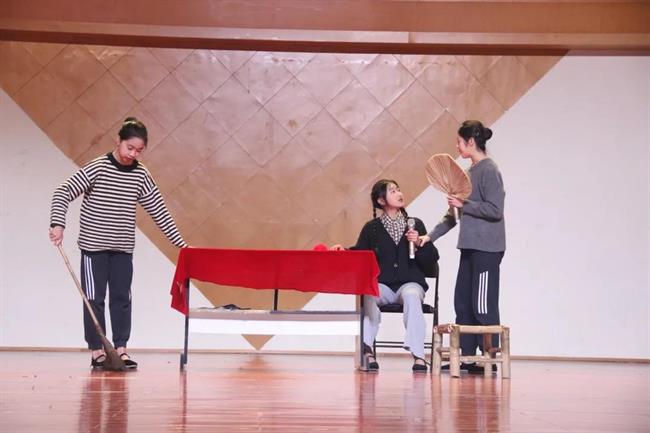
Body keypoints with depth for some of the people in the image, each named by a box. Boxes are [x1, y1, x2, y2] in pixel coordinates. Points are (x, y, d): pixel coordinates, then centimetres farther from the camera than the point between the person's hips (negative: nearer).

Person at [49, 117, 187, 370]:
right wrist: (57, 224, -28)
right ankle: (96, 351, 10)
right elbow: (63, 193, -15)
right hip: (94, 245, -4)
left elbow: (159, 211, 4)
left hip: (123, 248, 4)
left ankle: (121, 349, 11)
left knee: (122, 298, 4)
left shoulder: (141, 175, 0)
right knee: (95, 299, 2)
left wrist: (180, 242, 3)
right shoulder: (98, 168, -12)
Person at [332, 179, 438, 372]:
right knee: (368, 294, -35)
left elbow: (431, 260, 8)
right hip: (382, 284, 0)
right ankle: (367, 350, -36)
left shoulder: (416, 224, 11)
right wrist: (343, 251, -13)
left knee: (411, 296, -36)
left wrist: (419, 244, -9)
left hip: (410, 282, 0)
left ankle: (418, 355, -39)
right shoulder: (372, 228, 11)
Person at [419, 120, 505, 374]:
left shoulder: (489, 170, -11)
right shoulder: (471, 171, 16)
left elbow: (495, 210, -18)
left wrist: (464, 204, -14)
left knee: (483, 306, -5)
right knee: (462, 303, 9)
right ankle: (467, 358, 14)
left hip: (486, 248, -9)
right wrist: (431, 235, 16)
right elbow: (455, 212, 20)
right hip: (470, 247, 9)